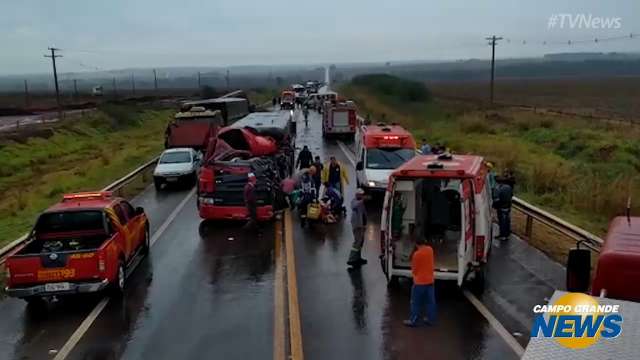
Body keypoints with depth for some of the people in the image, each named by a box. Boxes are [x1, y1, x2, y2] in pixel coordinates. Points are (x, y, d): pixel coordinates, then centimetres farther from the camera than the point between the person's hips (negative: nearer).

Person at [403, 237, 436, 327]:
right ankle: (431, 319, 20)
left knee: (416, 303, 2)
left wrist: (414, 275, 10)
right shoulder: (430, 249, -1)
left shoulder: (417, 254, -18)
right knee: (430, 301, 13)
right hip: (430, 280, 6)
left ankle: (413, 321, 8)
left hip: (420, 282, -6)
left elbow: (414, 268, -7)